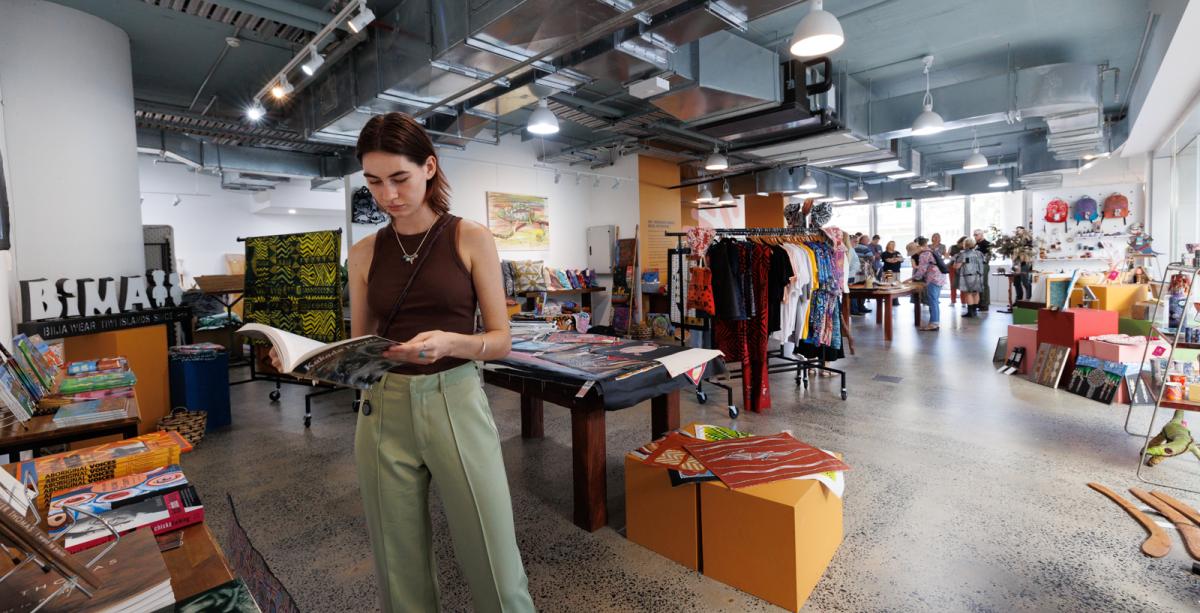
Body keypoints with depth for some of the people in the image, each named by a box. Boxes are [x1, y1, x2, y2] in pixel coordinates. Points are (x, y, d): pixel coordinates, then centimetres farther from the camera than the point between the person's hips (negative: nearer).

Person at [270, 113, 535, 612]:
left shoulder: (471, 239, -3)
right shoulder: (364, 253, 6)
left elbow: (501, 339, -4)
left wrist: (449, 342, -22)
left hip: (456, 404, -3)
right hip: (384, 410, 3)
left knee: (494, 564, 5)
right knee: (400, 566, 15)